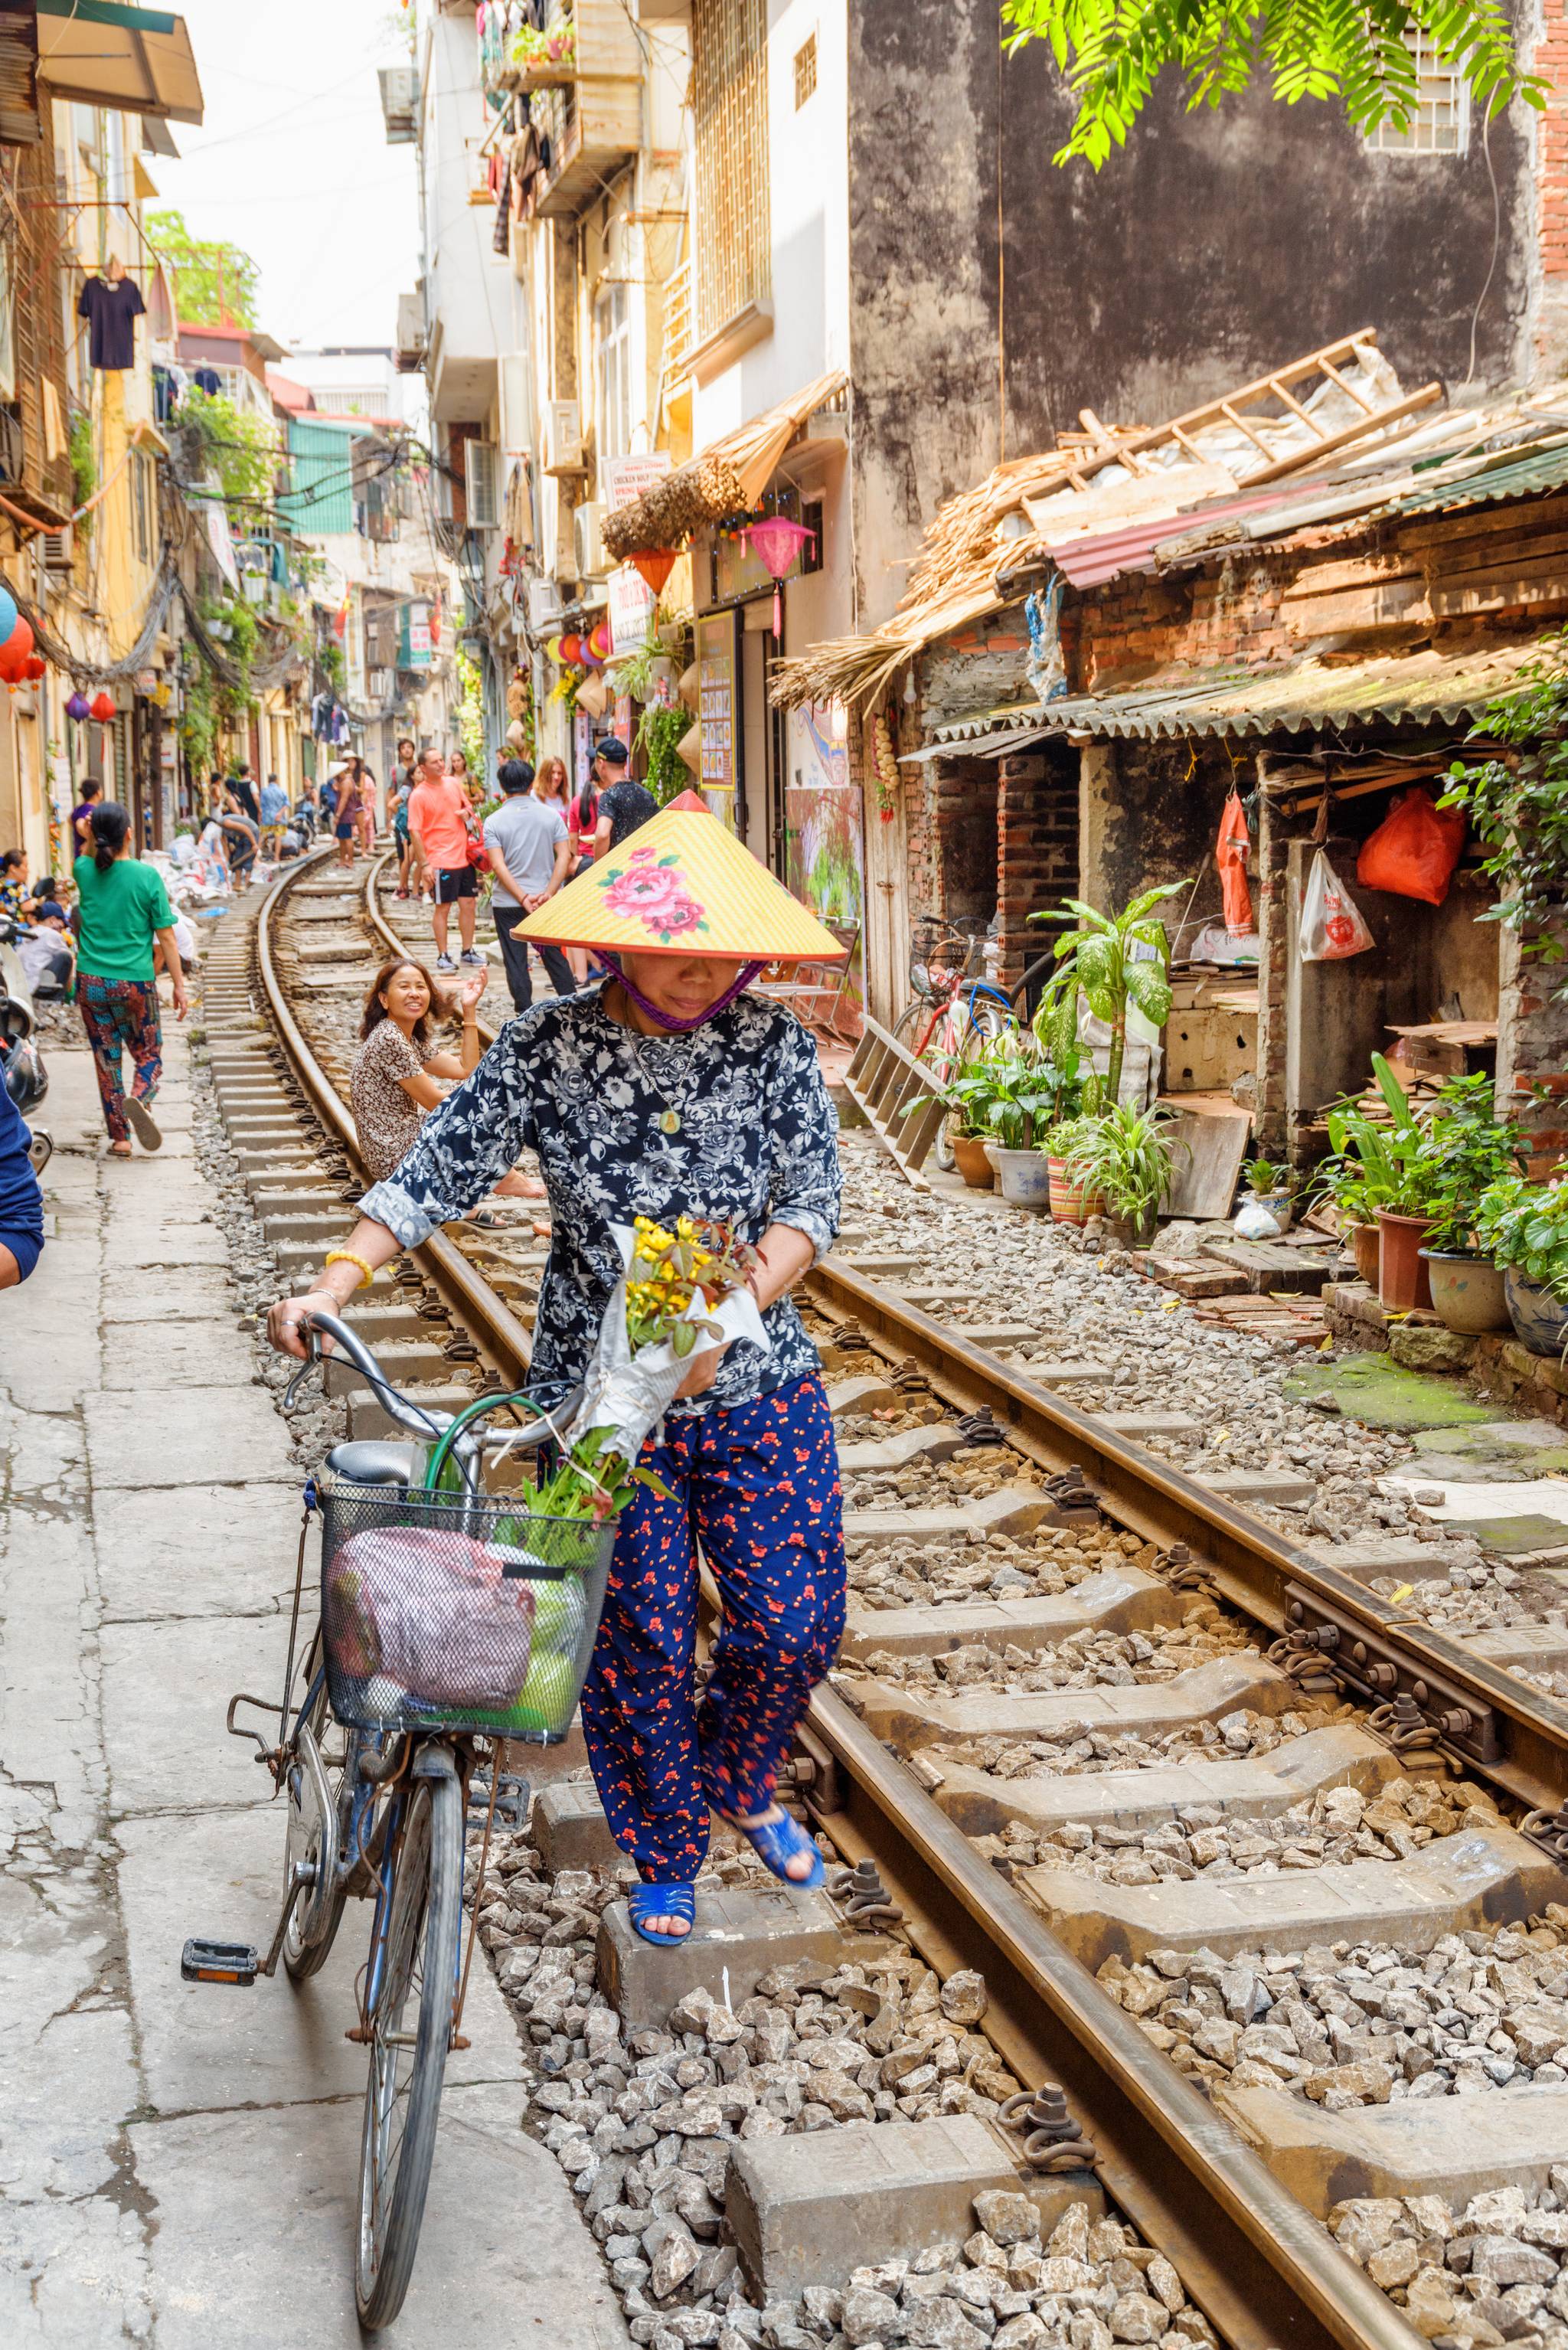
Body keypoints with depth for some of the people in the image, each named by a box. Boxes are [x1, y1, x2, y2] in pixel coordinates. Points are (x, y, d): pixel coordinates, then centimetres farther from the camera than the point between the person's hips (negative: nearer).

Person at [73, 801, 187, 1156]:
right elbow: (166, 937, -7)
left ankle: (119, 1137, 9)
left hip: (91, 983, 2)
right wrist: (179, 985, -1)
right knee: (149, 1054, 14)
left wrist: (95, 833, 19)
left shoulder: (85, 872, -3)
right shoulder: (147, 877, -10)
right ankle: (140, 1099, -17)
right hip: (136, 984, -2)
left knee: (106, 1059, 11)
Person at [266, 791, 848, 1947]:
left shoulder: (773, 1042, -4)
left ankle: (741, 1785, 37)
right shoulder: (548, 1048, -8)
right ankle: (666, 1858, 29)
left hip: (758, 1382, 2)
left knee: (796, 1621, 4)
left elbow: (814, 1197, -8)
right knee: (640, 1636, 6)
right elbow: (439, 1171, -8)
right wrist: (335, 1285, -21)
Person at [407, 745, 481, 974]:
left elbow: (468, 807, 23)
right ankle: (442, 956, 9)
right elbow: (414, 832, -13)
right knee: (442, 907, 1)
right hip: (440, 860, -6)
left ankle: (468, 951, 23)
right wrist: (424, 864, -17)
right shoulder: (418, 795, -10)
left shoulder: (453, 783, 7)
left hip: (464, 856, 6)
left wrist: (467, 813, -3)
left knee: (469, 904, 10)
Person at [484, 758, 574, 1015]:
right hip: (546, 901, 2)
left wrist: (523, 898, -16)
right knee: (555, 957, 13)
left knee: (516, 962, 5)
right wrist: (548, 893, -13)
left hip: (507, 902, -2)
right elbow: (564, 856, -8)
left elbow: (498, 865, -14)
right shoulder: (551, 815, -1)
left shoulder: (494, 821, -6)